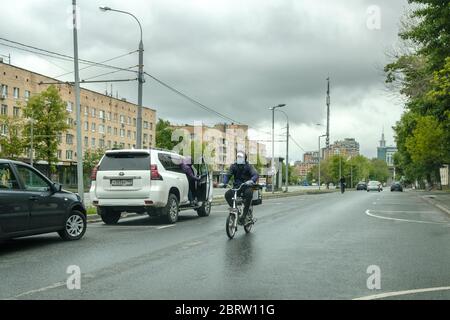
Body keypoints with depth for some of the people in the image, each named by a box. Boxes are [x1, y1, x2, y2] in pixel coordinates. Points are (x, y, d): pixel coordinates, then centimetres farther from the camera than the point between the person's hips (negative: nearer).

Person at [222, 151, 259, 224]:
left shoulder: (248, 166, -3)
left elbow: (256, 175, -16)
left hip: (247, 186, -3)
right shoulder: (233, 166, 5)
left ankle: (244, 216, -29)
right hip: (237, 187, 3)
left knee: (249, 194, -37)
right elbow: (228, 175, -2)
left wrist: (252, 181, -39)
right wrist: (225, 183, -24)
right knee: (227, 194, -25)